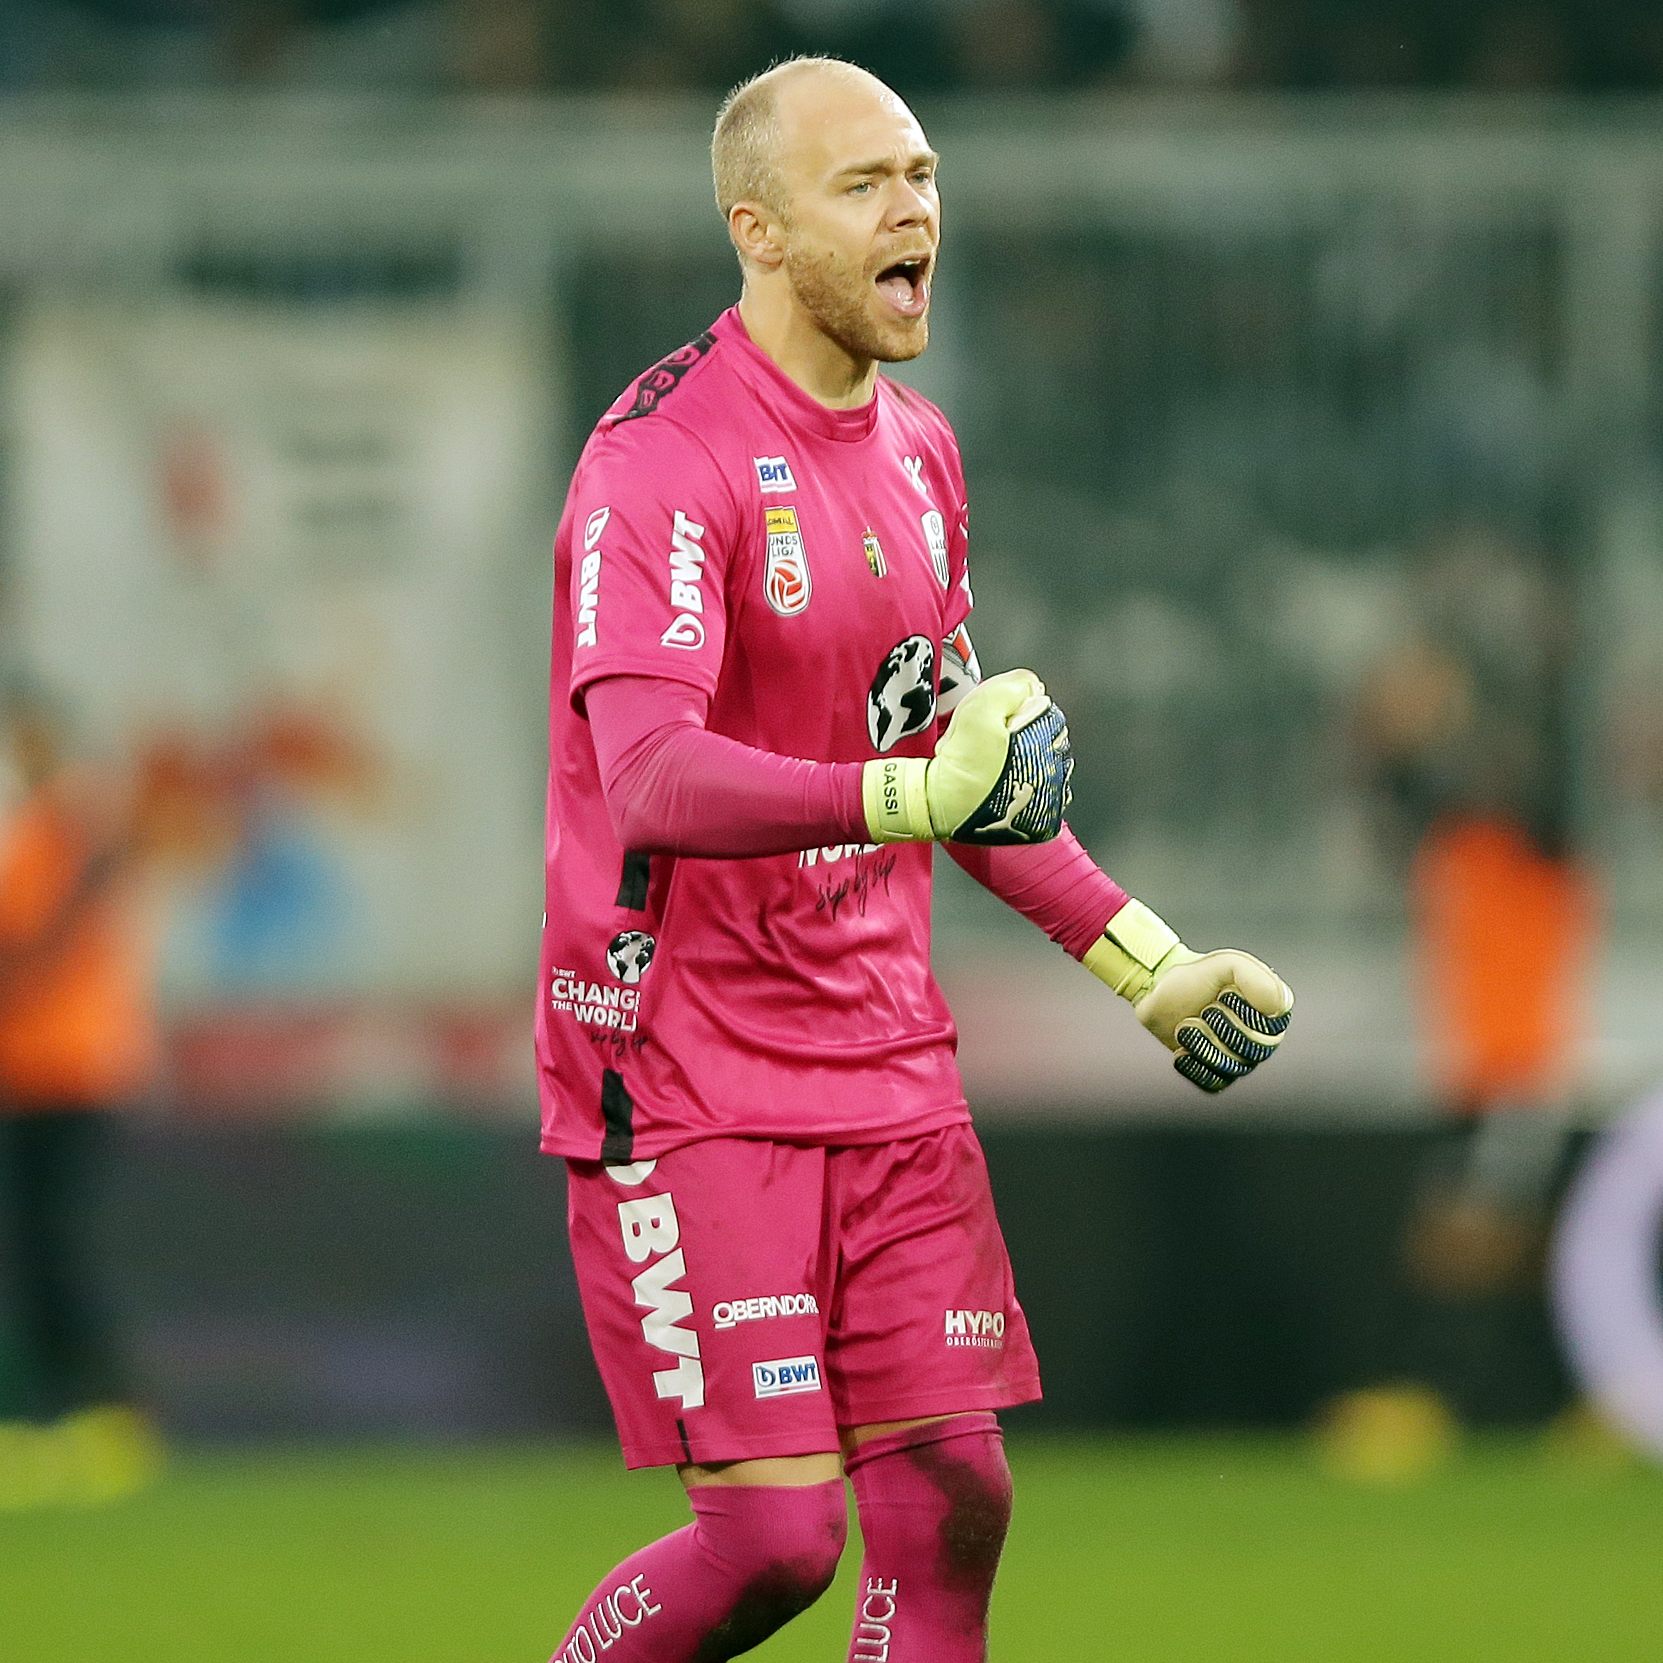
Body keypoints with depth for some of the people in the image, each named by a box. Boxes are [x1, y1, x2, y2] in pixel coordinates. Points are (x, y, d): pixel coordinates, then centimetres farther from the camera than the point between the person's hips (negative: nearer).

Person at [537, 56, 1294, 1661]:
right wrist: (904, 794, -42)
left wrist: (1142, 956, 18)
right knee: (773, 1531, -11)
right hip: (687, 1078, -7)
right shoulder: (665, 458, -15)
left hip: (885, 1065, 7)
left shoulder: (916, 450, 12)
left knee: (950, 1494, -1)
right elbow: (649, 778, -28)